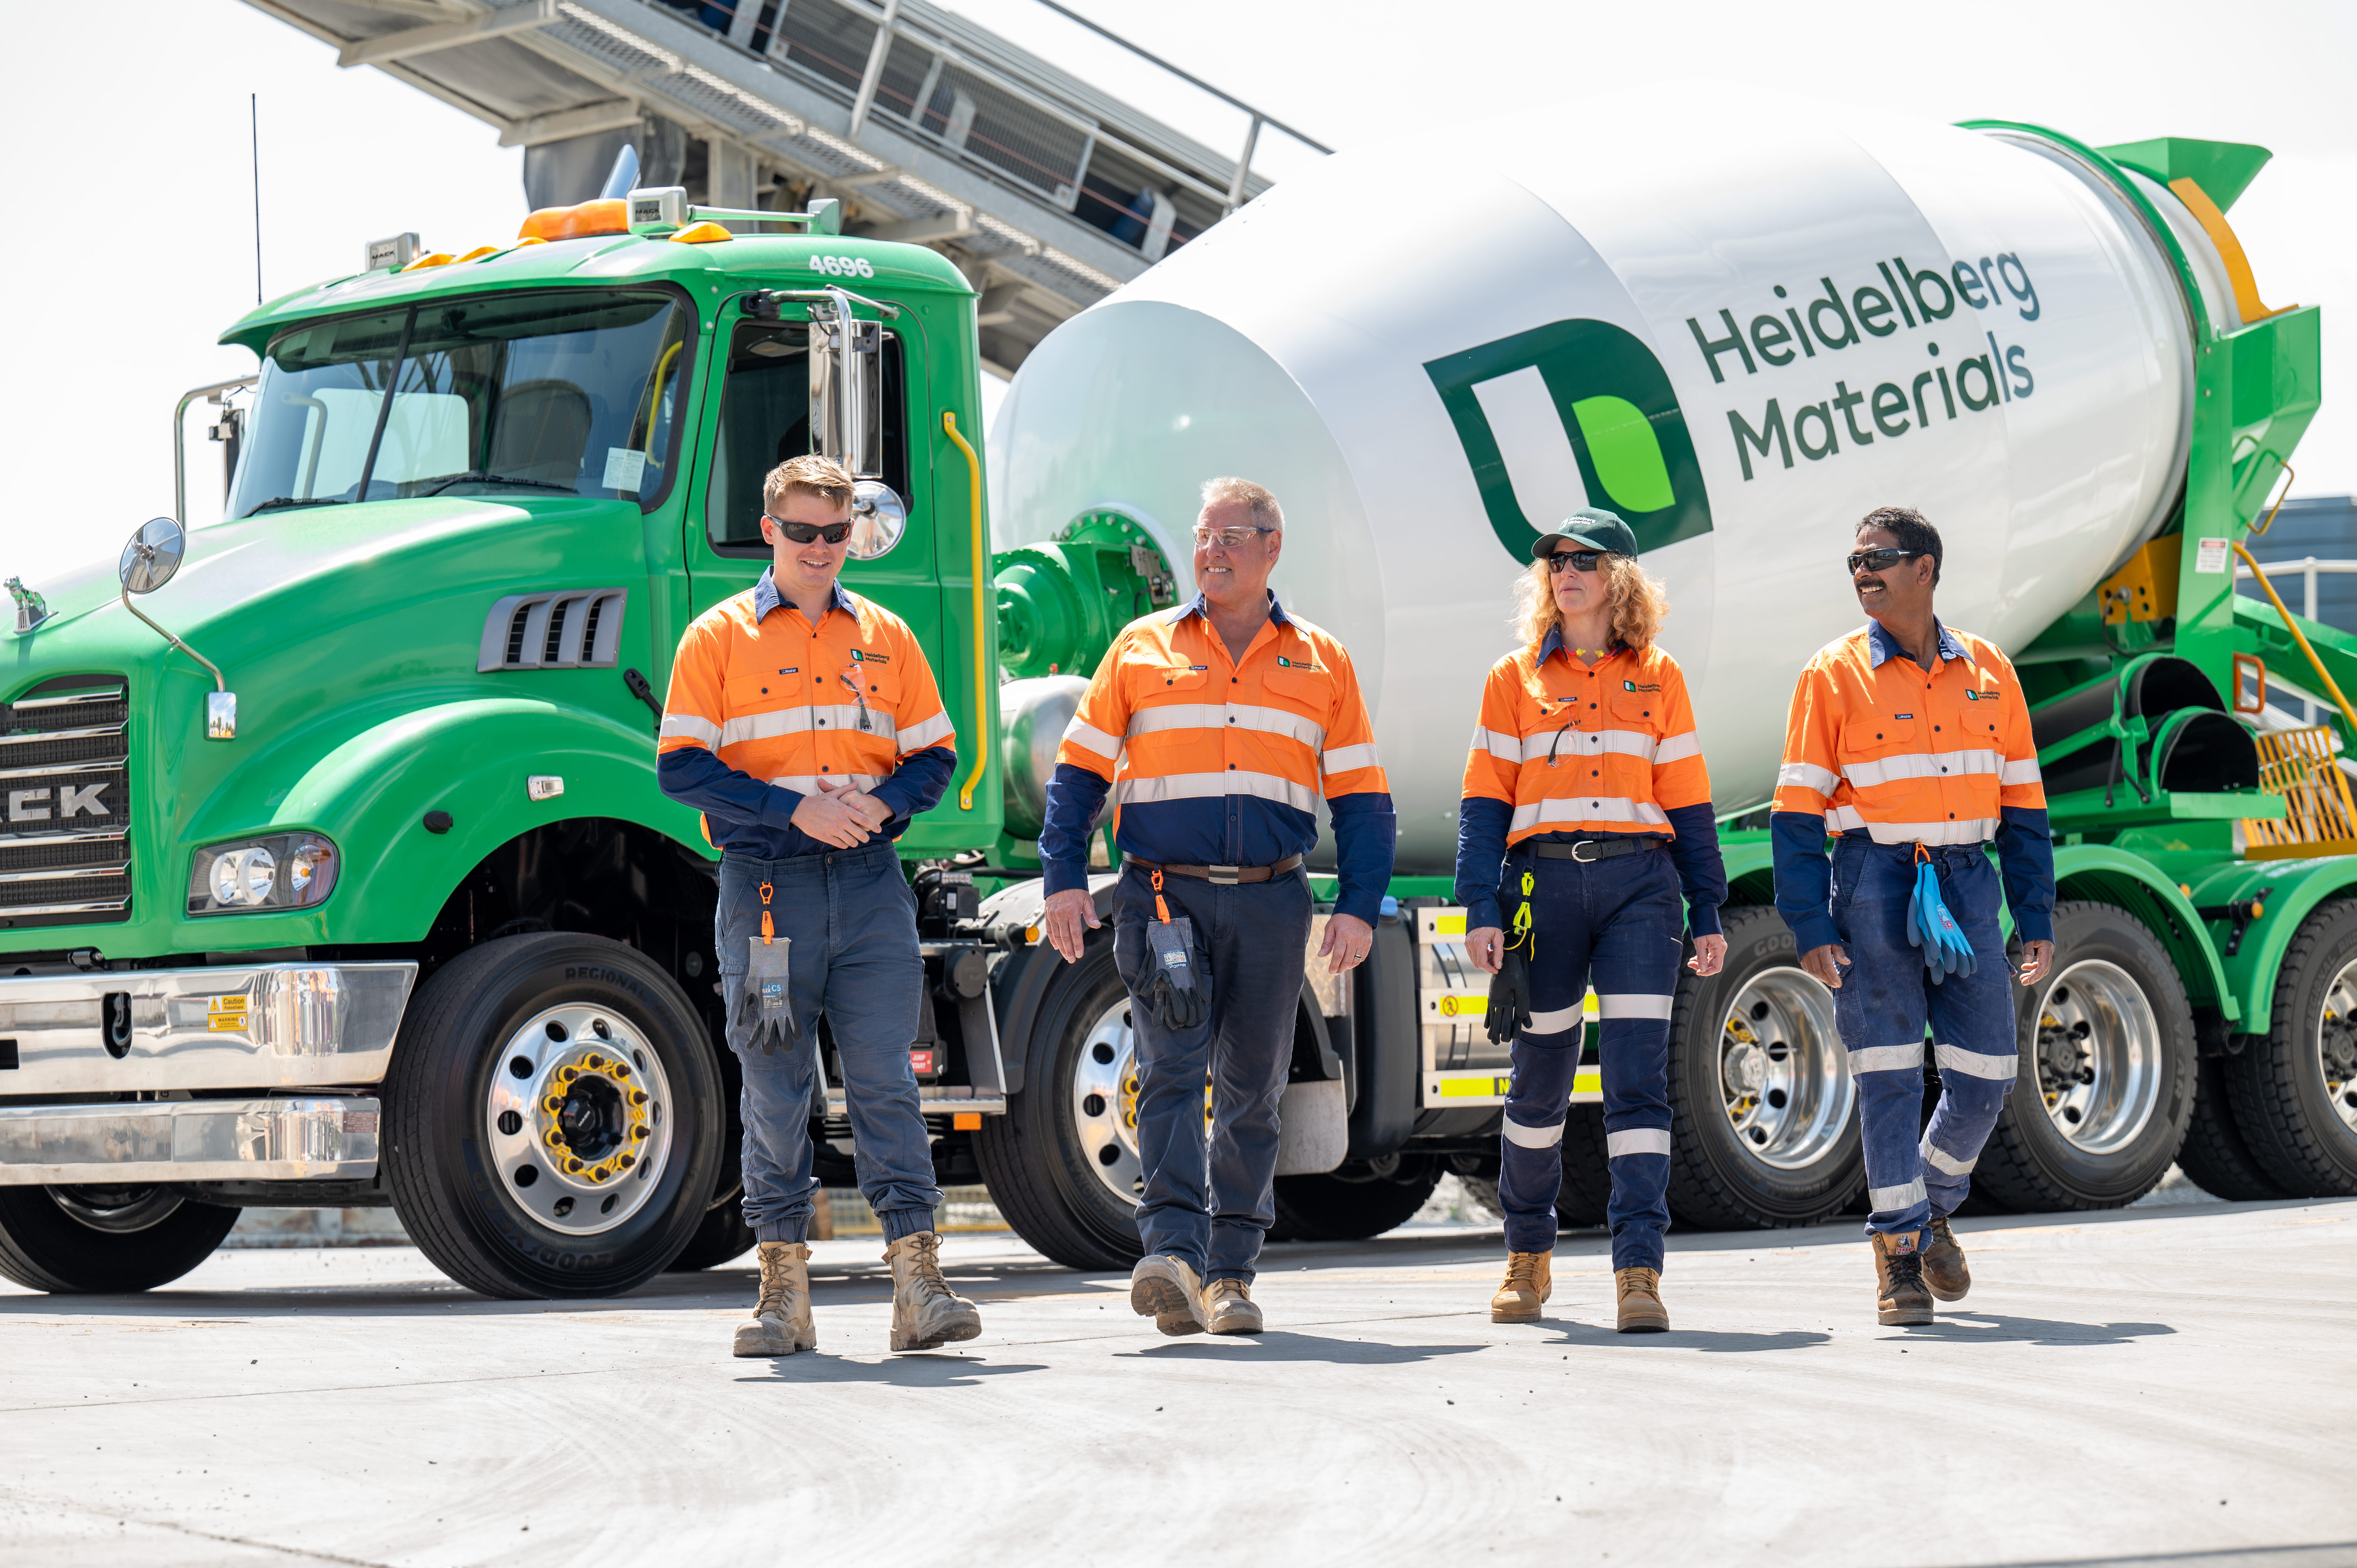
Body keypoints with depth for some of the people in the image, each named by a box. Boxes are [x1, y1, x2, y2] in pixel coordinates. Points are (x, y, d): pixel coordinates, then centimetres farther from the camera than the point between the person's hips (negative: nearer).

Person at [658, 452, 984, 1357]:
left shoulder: (885, 636, 12)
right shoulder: (718, 637, 4)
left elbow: (934, 756, 13)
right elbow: (682, 768, -3)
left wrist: (881, 804, -9)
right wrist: (795, 810, -13)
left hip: (869, 881, 1)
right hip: (765, 884, -1)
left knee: (885, 1080, -4)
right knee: (775, 1091, 3)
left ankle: (917, 1283, -6)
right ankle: (784, 1293, 9)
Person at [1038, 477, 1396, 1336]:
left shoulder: (1322, 662, 12)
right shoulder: (1142, 649, 10)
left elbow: (1360, 797, 11)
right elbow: (1078, 771, 8)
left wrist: (1359, 905, -1)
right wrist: (1064, 879, -3)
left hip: (1271, 902, 2)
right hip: (1164, 895, -1)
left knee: (1252, 1089, 5)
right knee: (1171, 1071, -14)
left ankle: (1230, 1273, 11)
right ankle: (1173, 1256, -24)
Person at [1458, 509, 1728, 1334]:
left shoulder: (1658, 677, 11)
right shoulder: (1515, 679, 10)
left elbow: (1686, 800, 11)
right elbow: (1485, 801, 6)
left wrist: (1707, 913, 6)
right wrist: (1481, 909, -5)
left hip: (1640, 882, 0)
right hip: (1543, 884, 1)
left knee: (1639, 1075, -10)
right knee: (1540, 1075, 8)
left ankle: (1638, 1271, -14)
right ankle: (1528, 1255, 26)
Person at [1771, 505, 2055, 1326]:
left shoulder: (1988, 671, 9)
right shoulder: (1833, 675, 0)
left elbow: (2023, 803, 12)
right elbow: (1798, 811, -2)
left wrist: (2037, 919, 7)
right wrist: (1812, 927, -10)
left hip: (1966, 882, 3)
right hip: (1874, 882, -3)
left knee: (1986, 1074, 3)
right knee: (1889, 1074, -4)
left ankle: (1932, 1204, 28)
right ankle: (1899, 1247, 5)